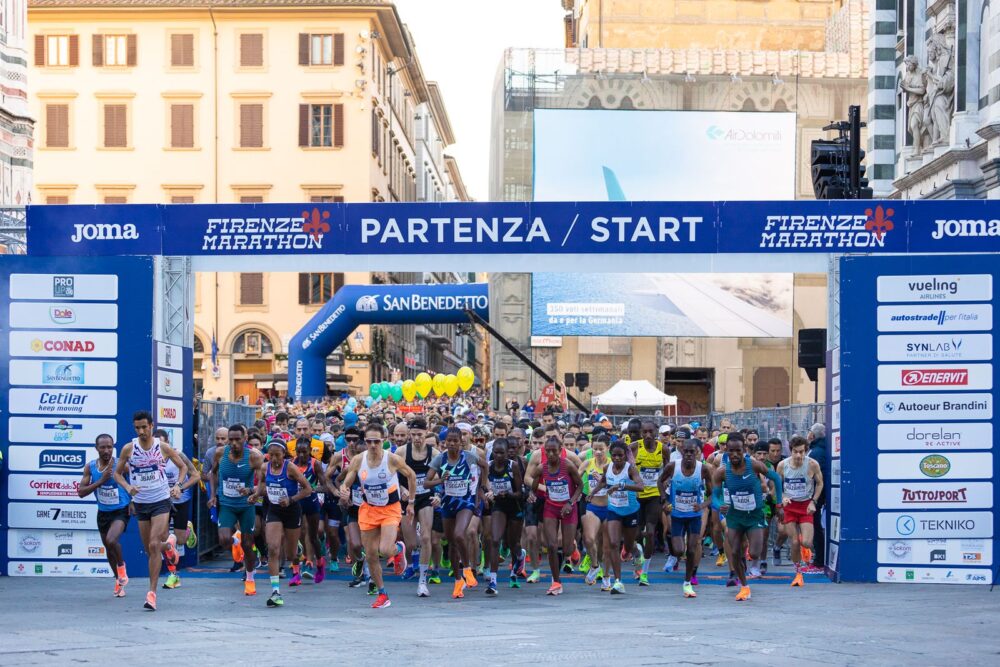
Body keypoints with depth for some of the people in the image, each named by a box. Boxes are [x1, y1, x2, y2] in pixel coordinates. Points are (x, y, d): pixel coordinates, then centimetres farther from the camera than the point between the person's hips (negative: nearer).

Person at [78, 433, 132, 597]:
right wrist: (101, 481, -24)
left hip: (121, 511, -4)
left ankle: (121, 566, 1)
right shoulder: (90, 467, -7)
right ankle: (119, 580, 37)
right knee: (108, 548, 15)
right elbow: (81, 492, -12)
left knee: (111, 540, -28)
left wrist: (134, 500, -10)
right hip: (103, 513, 5)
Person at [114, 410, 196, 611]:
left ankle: (152, 593, -12)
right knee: (150, 549, 10)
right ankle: (168, 544, 47)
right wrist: (128, 487, -13)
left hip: (161, 501, -3)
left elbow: (184, 467, 6)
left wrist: (178, 487, -11)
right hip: (140, 503, 3)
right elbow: (117, 473, 7)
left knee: (154, 545, -16)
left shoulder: (163, 447, -6)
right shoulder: (128, 449, -4)